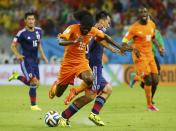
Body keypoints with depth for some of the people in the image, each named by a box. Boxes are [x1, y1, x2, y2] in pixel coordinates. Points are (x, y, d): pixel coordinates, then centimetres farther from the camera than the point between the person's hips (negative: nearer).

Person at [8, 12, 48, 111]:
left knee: (35, 84, 9)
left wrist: (43, 56, 14)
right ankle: (33, 105, -3)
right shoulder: (22, 33, -11)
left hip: (35, 60, 7)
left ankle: (17, 77, 30)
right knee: (34, 82, -14)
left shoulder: (38, 31, 7)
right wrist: (17, 55, -20)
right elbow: (13, 46, -5)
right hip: (26, 60, -7)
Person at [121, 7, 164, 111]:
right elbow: (124, 43, -15)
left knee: (155, 80, 1)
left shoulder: (152, 24, 5)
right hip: (140, 56, -6)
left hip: (150, 54, 6)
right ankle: (149, 105, 4)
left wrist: (158, 47, 5)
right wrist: (133, 48, -31)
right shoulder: (134, 28, -14)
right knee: (148, 80, -10)